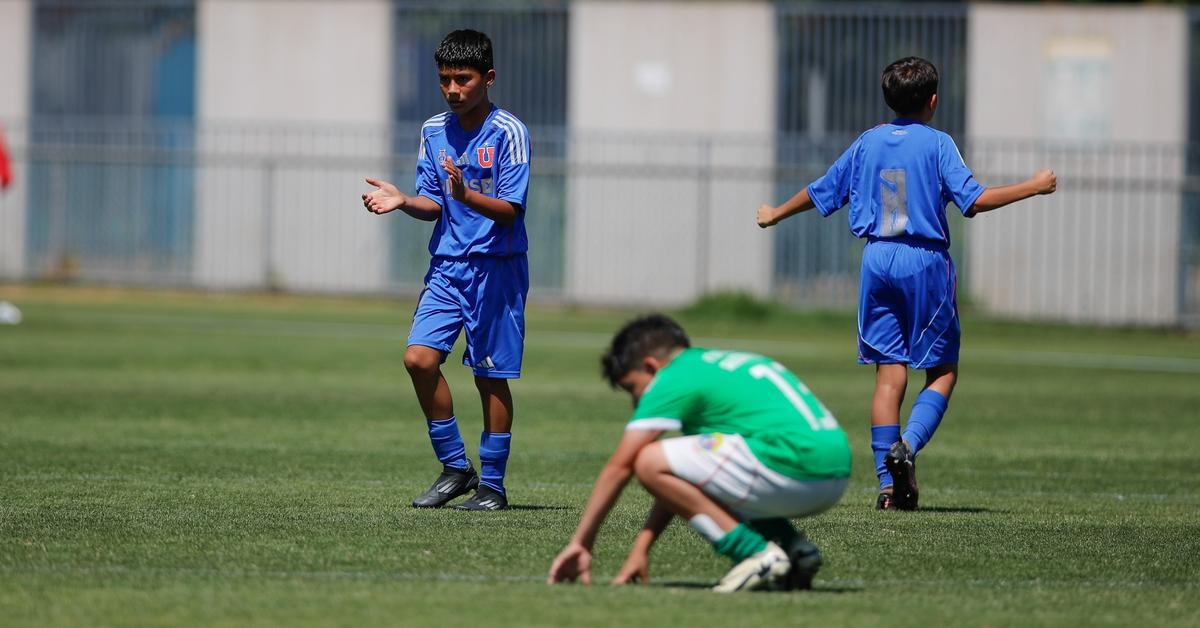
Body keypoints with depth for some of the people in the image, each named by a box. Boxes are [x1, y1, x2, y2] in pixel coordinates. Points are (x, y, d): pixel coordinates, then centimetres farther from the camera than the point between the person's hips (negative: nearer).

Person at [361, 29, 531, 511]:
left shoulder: (508, 132, -10)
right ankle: (455, 468, 5)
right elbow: (433, 205, 12)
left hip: (495, 268, -5)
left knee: (490, 376, -1)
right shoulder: (434, 131, 8)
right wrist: (402, 201, -8)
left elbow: (509, 210, -14)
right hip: (447, 265, 5)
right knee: (419, 358, -9)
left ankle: (491, 485, 11)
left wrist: (466, 195, -32)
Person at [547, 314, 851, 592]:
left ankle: (758, 556, -7)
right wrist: (641, 549, 27)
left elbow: (619, 467, 3)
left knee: (650, 463, -6)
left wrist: (580, 543, 9)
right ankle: (795, 548, 13)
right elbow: (679, 480, 28)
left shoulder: (675, 379, 0)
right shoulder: (718, 365, 26)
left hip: (795, 466, -9)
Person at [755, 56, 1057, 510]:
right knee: (942, 370, 5)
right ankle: (909, 444, -21)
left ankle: (889, 484, -1)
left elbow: (822, 192, 17)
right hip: (926, 261, -4)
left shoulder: (868, 143, 9)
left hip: (878, 261, 4)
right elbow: (973, 200, -13)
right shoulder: (937, 144, -4)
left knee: (888, 374, 4)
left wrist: (776, 214, 34)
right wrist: (1033, 187, -4)